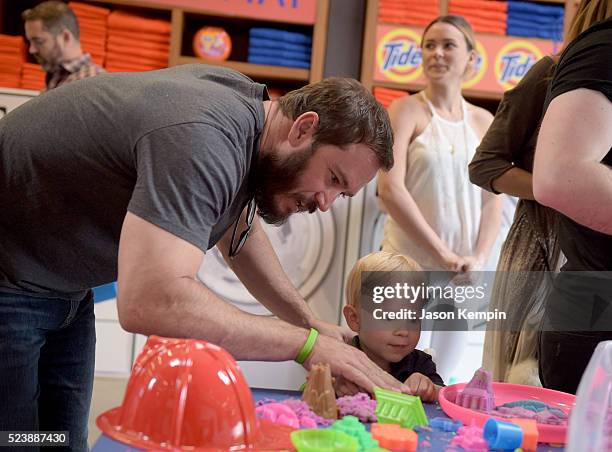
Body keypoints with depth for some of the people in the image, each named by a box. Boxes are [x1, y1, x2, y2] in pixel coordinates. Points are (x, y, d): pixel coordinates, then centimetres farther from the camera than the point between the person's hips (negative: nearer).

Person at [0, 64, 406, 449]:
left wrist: (313, 324, 2)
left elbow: (239, 231, 11)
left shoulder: (247, 102, -3)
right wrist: (305, 343, -33)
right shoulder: (203, 140, -33)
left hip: (62, 285, 9)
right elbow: (151, 302, -43)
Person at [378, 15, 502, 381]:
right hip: (409, 262, -3)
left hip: (462, 270, 4)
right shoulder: (407, 110, -3)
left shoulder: (484, 122, 9)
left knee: (443, 377, 11)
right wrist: (442, 252, -16)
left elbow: (493, 200, 5)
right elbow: (390, 188, -13)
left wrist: (478, 258, -11)